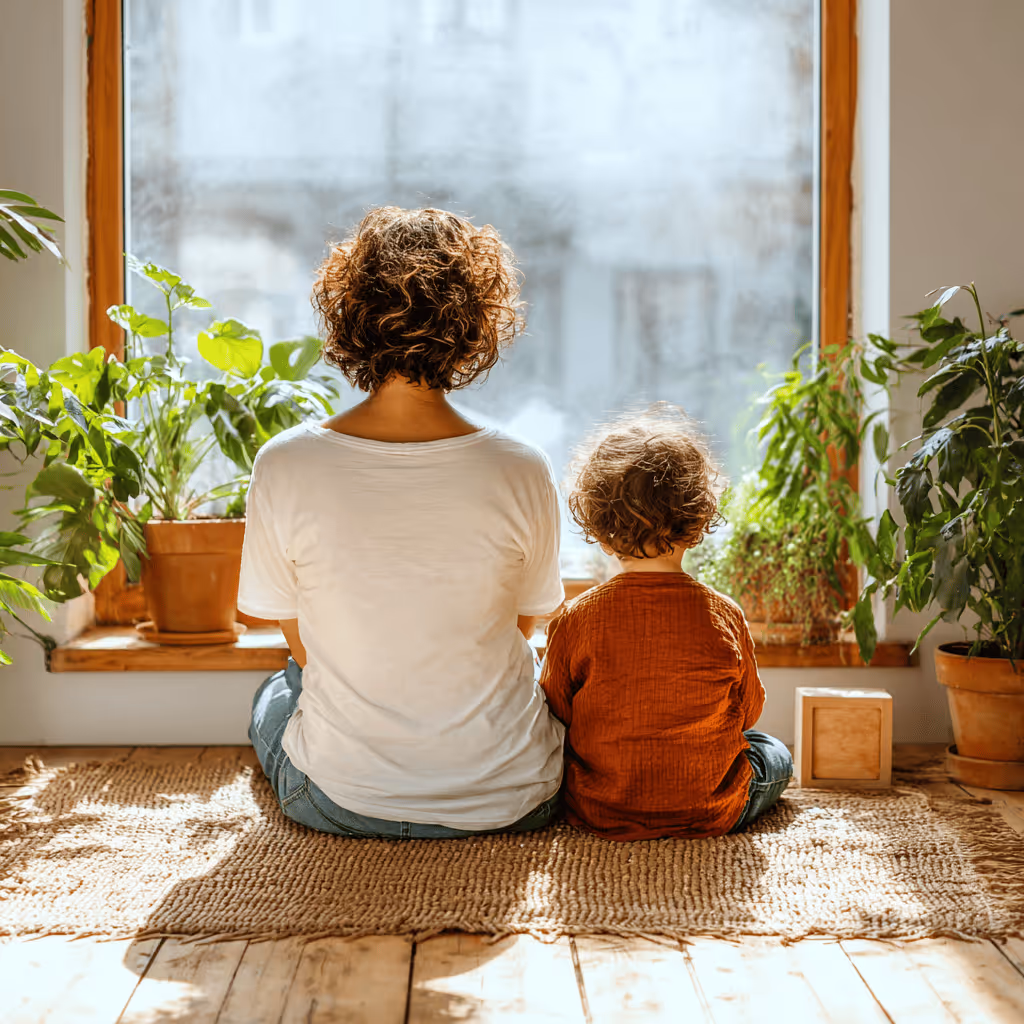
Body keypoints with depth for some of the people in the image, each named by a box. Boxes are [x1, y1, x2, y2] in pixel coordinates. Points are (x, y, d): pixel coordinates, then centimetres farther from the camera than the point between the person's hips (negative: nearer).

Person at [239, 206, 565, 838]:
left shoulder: (283, 467, -18)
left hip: (339, 802, 0)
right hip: (505, 801, 1)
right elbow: (524, 626, 1)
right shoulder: (521, 473, -18)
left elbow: (302, 644, -2)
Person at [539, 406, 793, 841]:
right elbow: (748, 711, 2)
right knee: (775, 756, 29)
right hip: (712, 814, 0)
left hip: (601, 816, 0)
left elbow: (557, 712, -2)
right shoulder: (725, 617, -14)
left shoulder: (575, 621, -16)